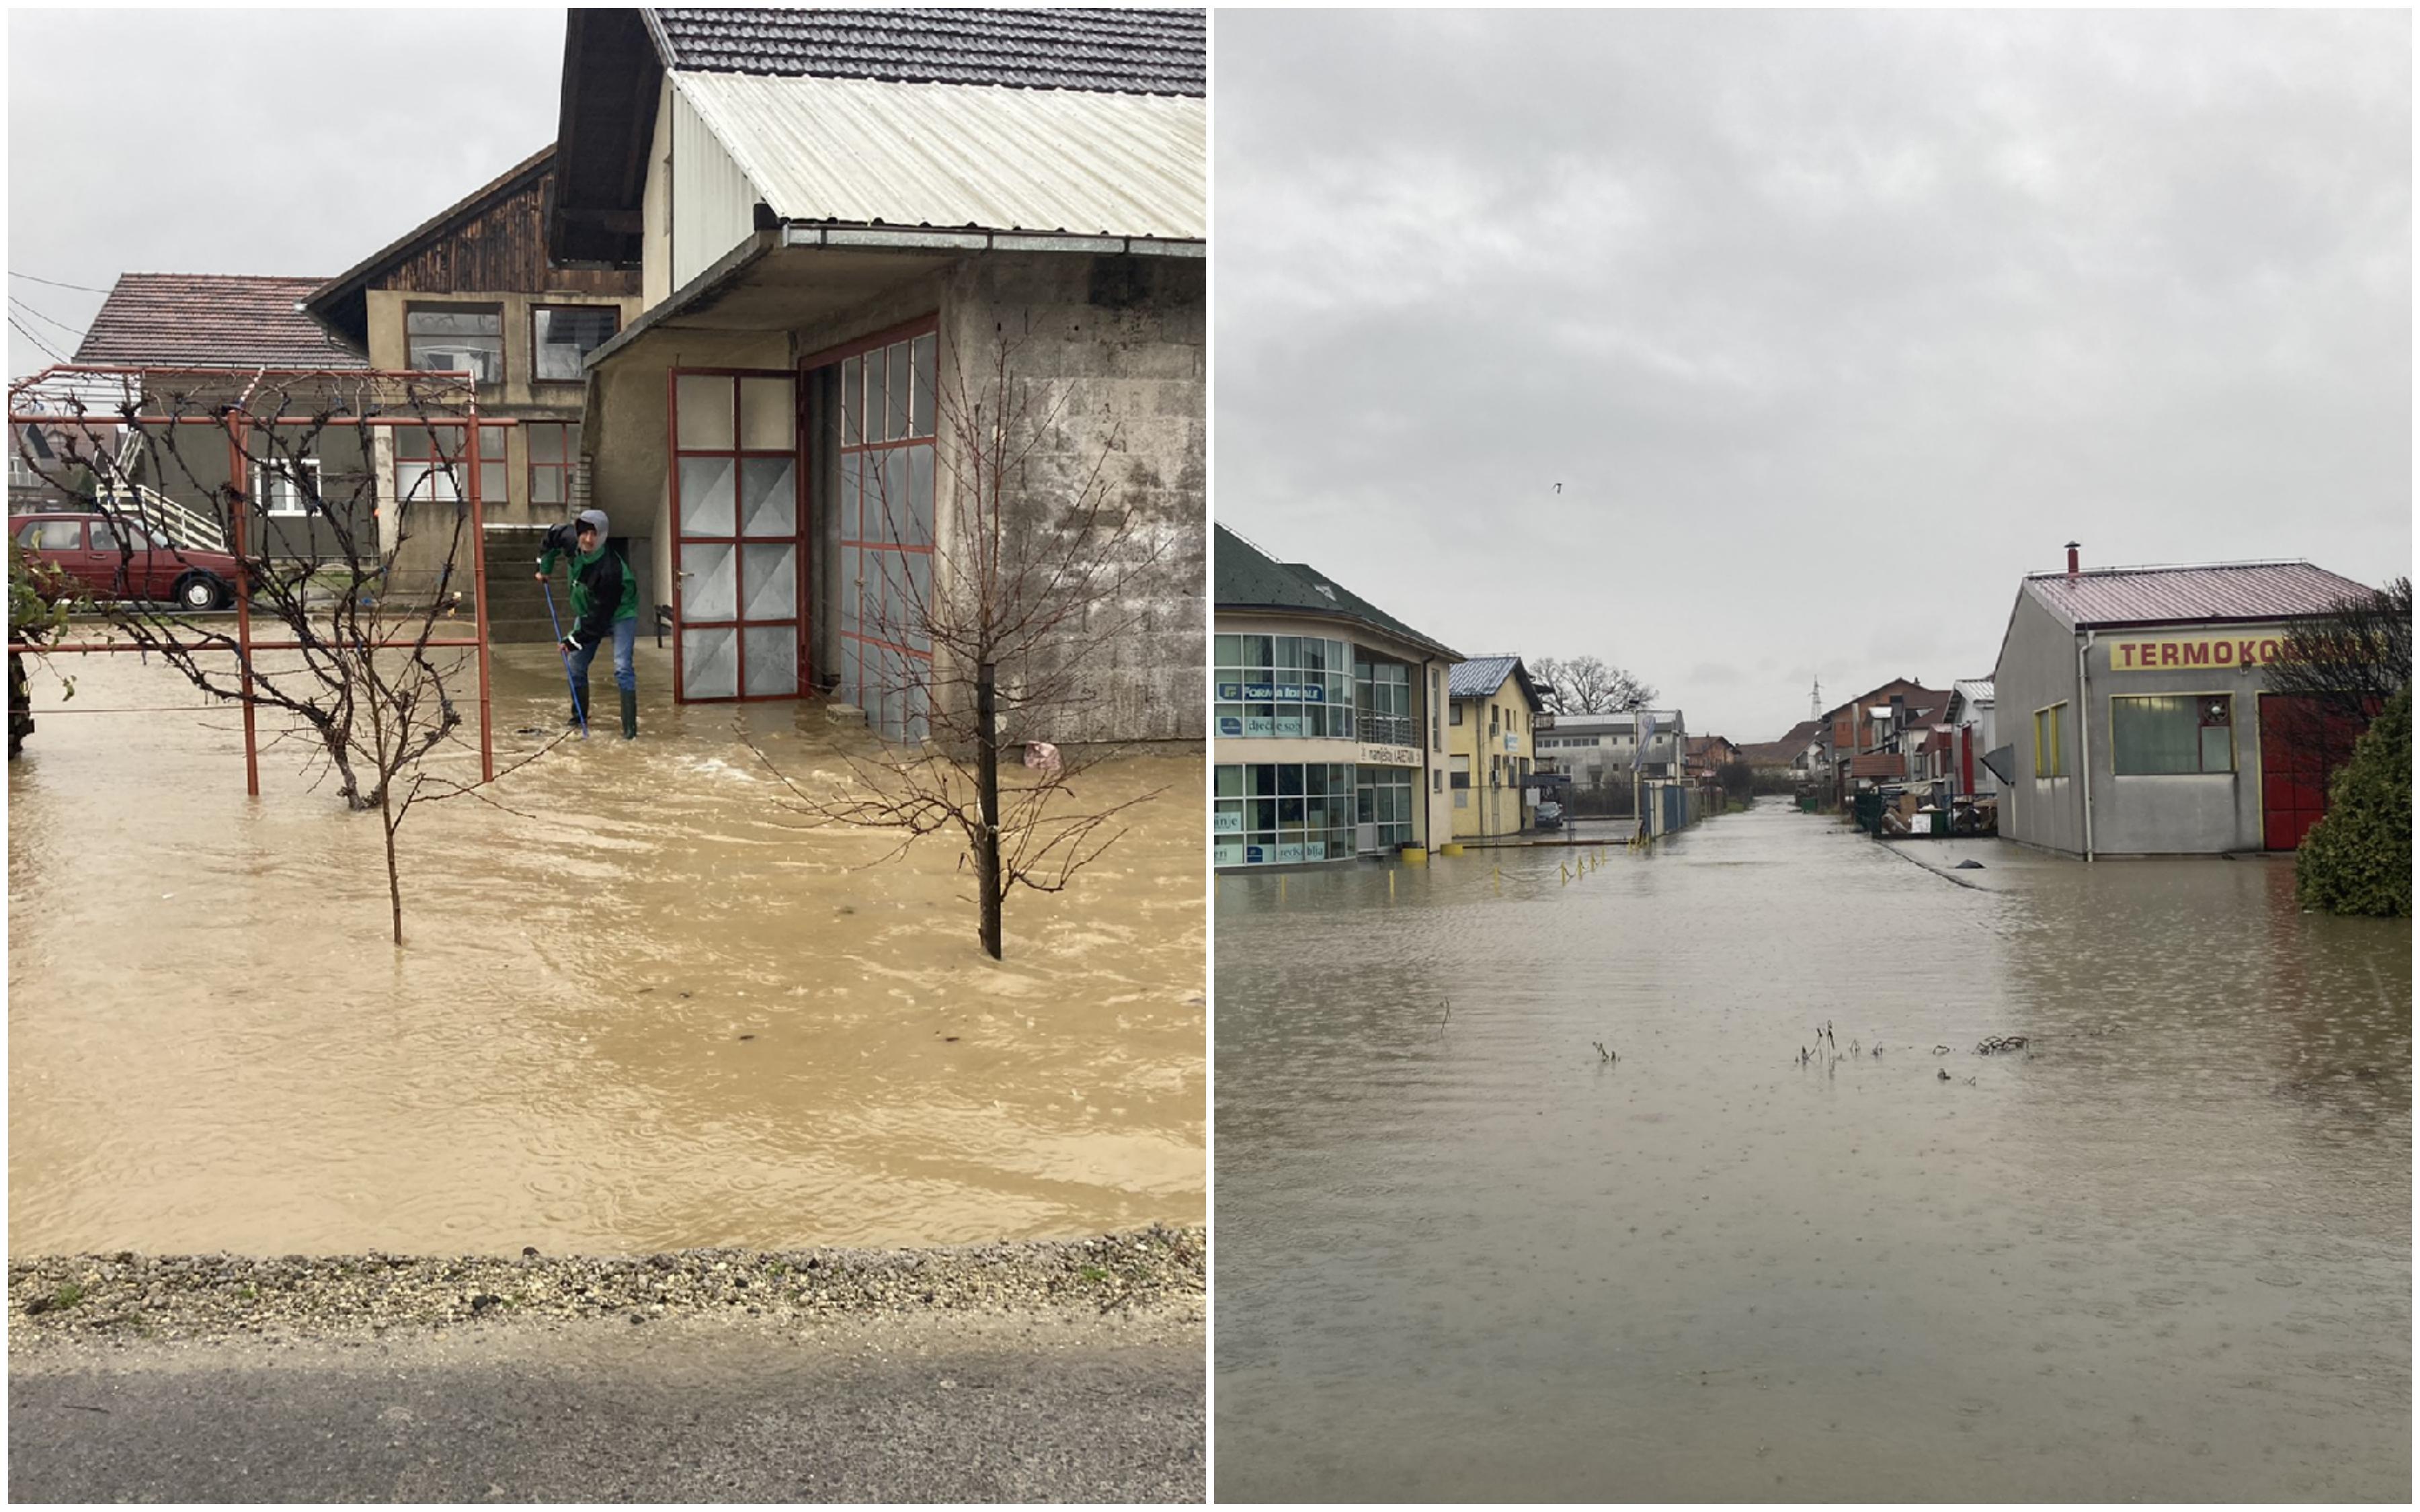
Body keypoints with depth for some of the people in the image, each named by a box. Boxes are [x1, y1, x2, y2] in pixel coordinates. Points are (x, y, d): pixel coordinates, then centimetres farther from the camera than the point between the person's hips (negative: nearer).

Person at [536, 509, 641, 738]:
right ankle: (579, 715, 32)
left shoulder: (610, 569, -38)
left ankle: (630, 726, -20)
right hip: (587, 612, 7)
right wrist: (545, 567, 7)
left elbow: (600, 615, -32)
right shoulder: (572, 544, -19)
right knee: (576, 664, 13)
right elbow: (552, 536, 7)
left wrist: (576, 639, -25)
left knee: (622, 667, -20)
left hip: (619, 613, -7)